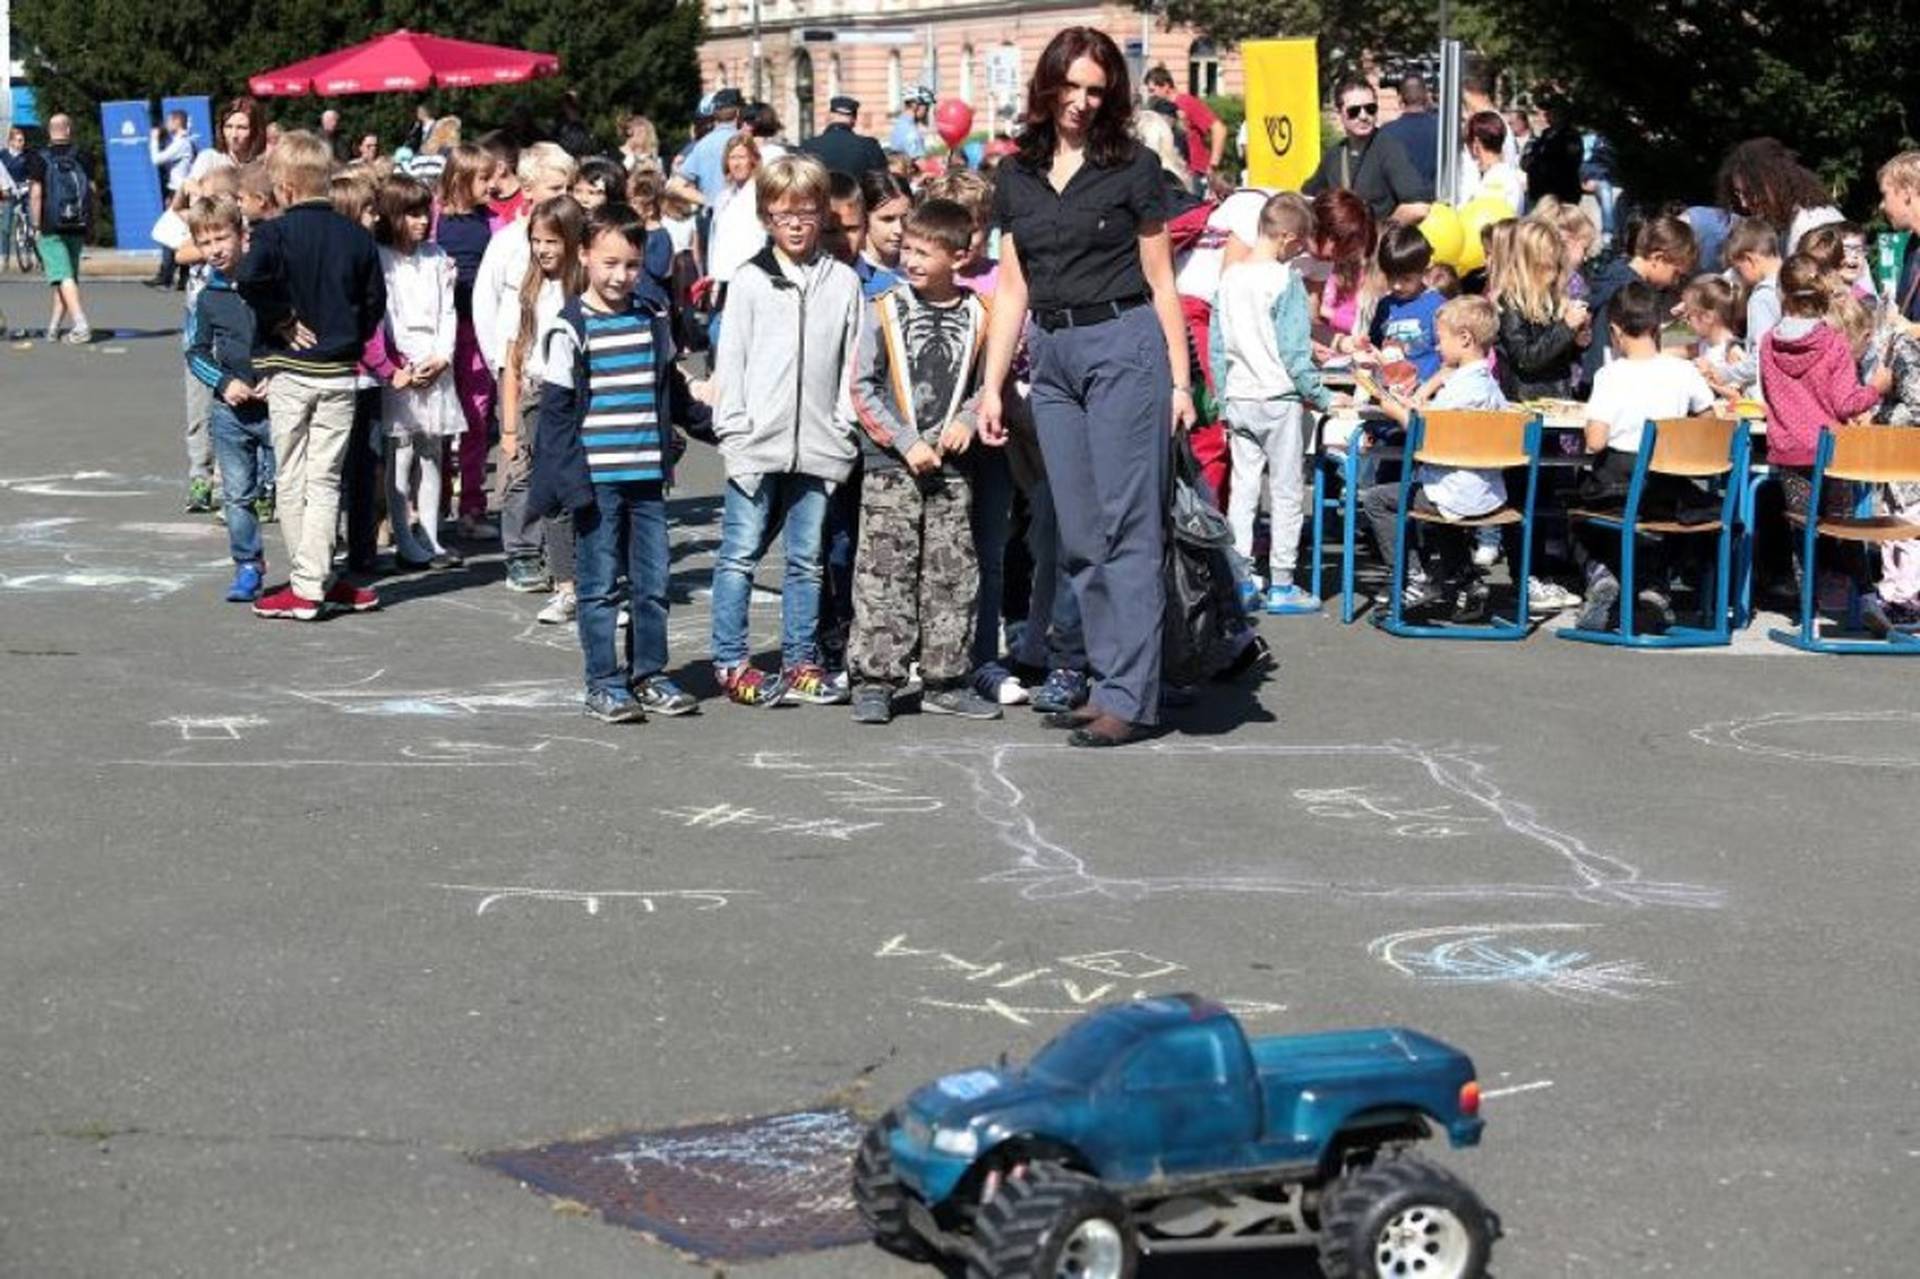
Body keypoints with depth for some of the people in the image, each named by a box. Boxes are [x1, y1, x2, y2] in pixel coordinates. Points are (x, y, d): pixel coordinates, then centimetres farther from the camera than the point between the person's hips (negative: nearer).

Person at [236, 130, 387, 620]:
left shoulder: (275, 232, -9)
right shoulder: (357, 237, 2)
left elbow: (250, 279, -27)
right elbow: (375, 301, 5)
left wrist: (281, 319, -12)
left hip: (288, 369, -3)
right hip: (339, 370, 3)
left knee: (292, 481, 7)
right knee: (326, 479, 6)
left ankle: (314, 582, 9)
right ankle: (312, 583, 1)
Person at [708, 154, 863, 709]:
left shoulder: (844, 281, 8)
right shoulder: (750, 282, 3)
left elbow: (852, 363, 9)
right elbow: (730, 361, 2)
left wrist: (845, 432, 2)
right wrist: (734, 433, -6)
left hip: (817, 447, 2)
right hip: (757, 445, -2)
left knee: (807, 559, 8)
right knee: (740, 555, 0)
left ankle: (801, 663, 16)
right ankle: (730, 663, 7)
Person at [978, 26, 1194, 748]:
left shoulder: (1133, 167, 0)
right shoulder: (1016, 176, 11)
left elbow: (1160, 281, 2)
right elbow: (1012, 289, 14)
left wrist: (1180, 380, -3)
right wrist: (992, 386, 9)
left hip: (1124, 345, -5)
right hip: (1051, 356, 5)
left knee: (1127, 526, -6)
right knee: (1079, 533, 7)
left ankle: (1131, 697, -6)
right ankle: (1107, 683, 14)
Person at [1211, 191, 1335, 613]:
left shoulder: (1229, 279, 3)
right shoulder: (1286, 281, -14)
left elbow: (1217, 348, 8)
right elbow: (1294, 354, -15)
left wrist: (1224, 402, 16)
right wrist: (1322, 399, -5)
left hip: (1238, 400, 5)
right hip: (1279, 399, -5)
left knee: (1241, 489, 10)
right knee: (1285, 492, 4)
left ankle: (1239, 581, 11)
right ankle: (1281, 585, 7)